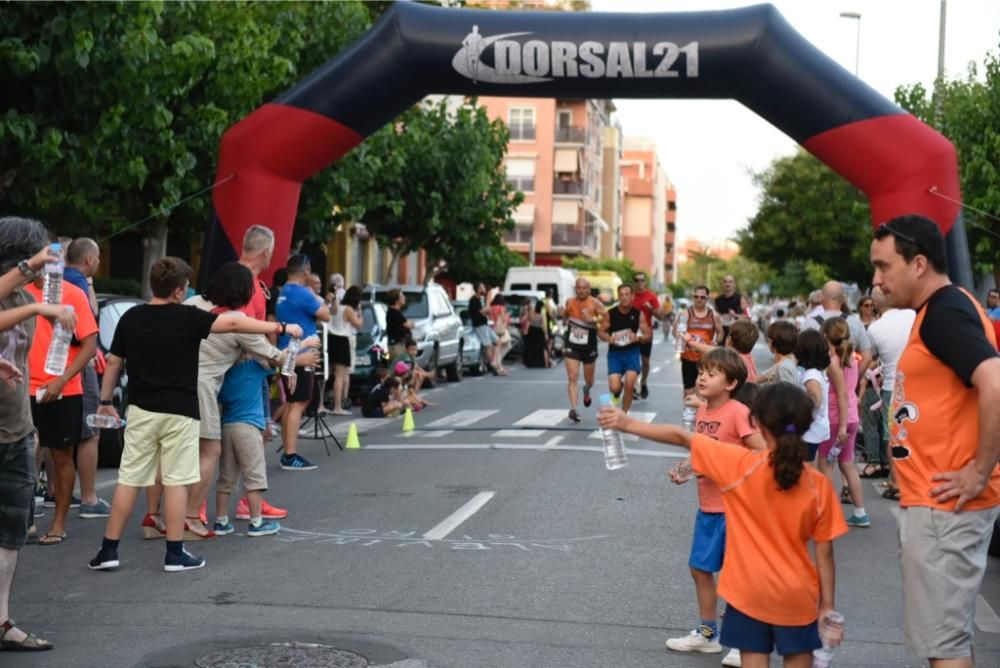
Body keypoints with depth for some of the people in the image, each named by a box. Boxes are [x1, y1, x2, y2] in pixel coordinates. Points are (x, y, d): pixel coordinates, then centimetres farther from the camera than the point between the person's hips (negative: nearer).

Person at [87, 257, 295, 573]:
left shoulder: (131, 318, 3)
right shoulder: (187, 317, -10)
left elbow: (113, 362, 8)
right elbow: (233, 323, -15)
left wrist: (105, 401, 19)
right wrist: (278, 327, -11)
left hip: (141, 410, 4)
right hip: (179, 411, -4)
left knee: (129, 479, 7)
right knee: (176, 481, 3)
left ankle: (108, 550, 10)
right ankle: (175, 553, 6)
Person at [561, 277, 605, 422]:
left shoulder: (595, 303, -11)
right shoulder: (570, 302, -1)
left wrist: (593, 319, -32)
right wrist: (563, 314, -4)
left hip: (589, 346, -1)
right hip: (572, 345, 1)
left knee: (589, 380, 16)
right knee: (573, 377, -13)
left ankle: (586, 390, 52)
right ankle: (573, 409, -15)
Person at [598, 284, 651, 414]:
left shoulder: (638, 314, -4)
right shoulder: (610, 314, -4)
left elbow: (648, 335, 0)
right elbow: (601, 332, 4)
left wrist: (638, 338, -22)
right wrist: (609, 338, -18)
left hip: (632, 352, 0)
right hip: (614, 353, 0)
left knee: (629, 386, -14)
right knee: (614, 388, -10)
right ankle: (619, 387, 29)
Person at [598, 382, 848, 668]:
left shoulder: (741, 465, -17)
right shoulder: (818, 484, -11)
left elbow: (681, 437, -11)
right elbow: (824, 552, -5)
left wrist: (627, 424, -1)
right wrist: (827, 605, 6)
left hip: (749, 592, -1)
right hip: (797, 597, 1)